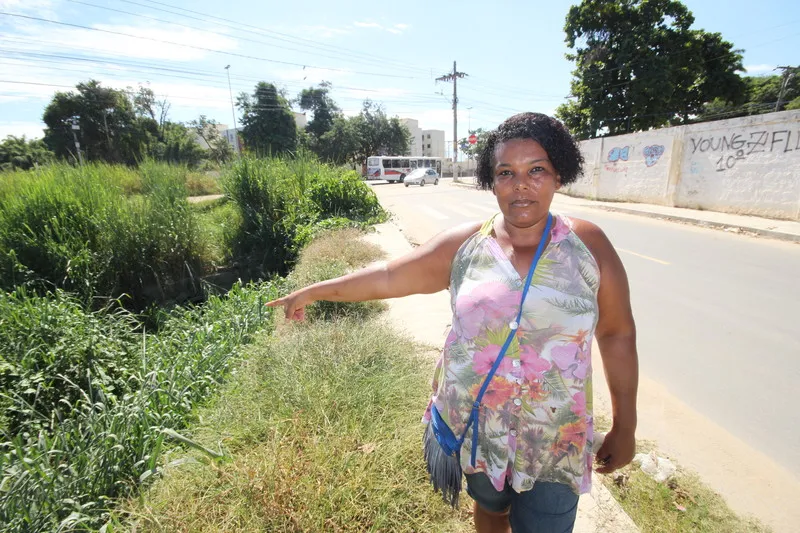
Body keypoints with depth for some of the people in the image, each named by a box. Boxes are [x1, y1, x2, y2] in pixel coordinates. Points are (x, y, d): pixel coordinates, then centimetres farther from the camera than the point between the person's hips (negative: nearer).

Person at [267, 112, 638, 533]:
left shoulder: (588, 245, -9)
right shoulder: (464, 245, -9)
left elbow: (618, 335, -2)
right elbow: (387, 277, -4)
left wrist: (625, 425, 1)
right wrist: (311, 292, 1)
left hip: (554, 441, -1)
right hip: (474, 427, 1)